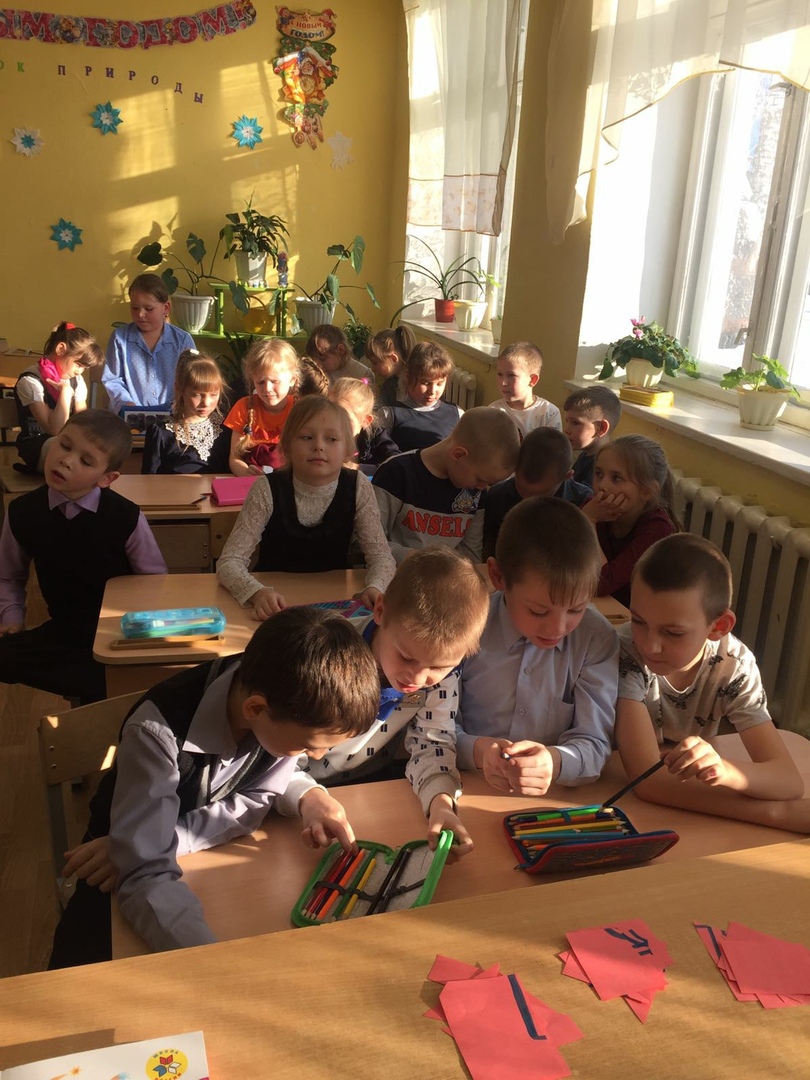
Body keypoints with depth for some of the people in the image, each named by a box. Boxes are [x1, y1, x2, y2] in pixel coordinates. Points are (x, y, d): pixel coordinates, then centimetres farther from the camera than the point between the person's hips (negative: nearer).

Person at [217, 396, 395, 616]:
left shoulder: (357, 487, -9)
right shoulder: (267, 490, -14)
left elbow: (380, 555, -9)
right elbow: (229, 561, -17)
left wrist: (374, 588, -31)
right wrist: (258, 593, -38)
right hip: (275, 600, -1)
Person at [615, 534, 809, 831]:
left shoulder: (734, 665, -14)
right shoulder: (624, 654, -23)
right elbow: (648, 780, -30)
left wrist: (724, 770, -41)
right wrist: (784, 813, -28)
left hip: (696, 821, 3)